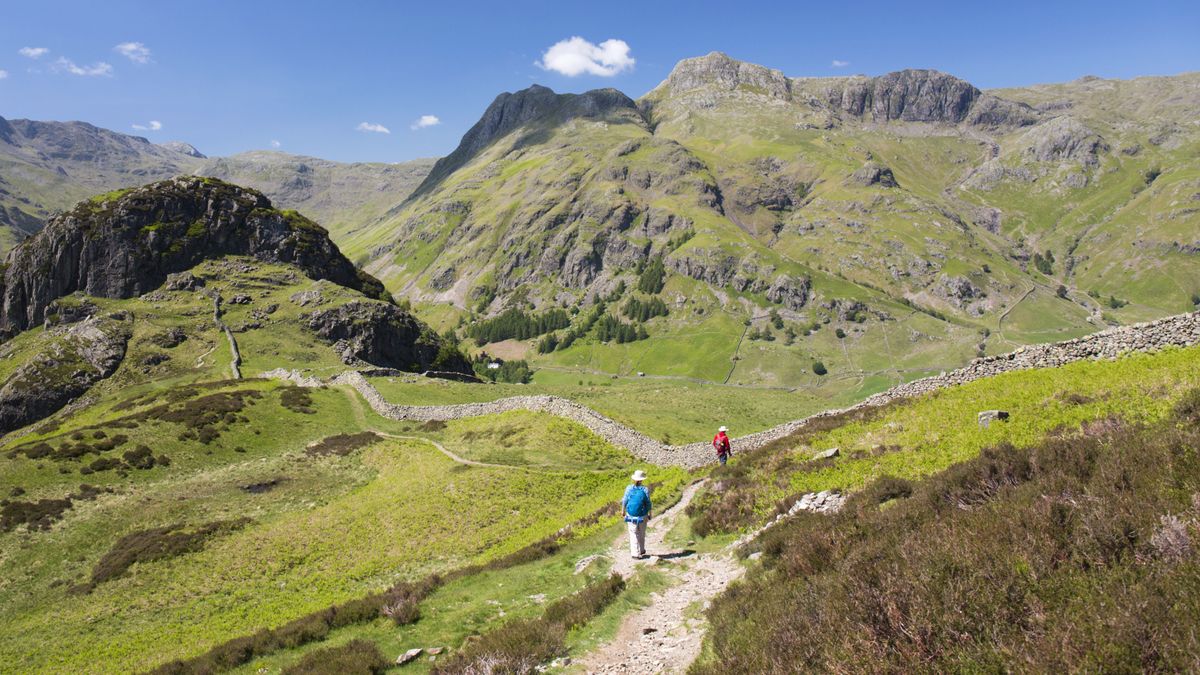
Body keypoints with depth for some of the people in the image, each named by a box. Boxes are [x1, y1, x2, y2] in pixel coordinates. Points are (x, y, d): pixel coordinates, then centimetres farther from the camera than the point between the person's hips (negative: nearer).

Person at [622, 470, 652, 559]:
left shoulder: (629, 488, -11)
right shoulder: (645, 490, -14)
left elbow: (624, 501, -3)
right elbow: (648, 504, -9)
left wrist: (623, 511, 13)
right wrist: (649, 515, 3)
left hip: (631, 516, 0)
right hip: (642, 517, 0)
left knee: (633, 534, 10)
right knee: (641, 533, 19)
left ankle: (635, 553, 9)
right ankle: (641, 550, 32)